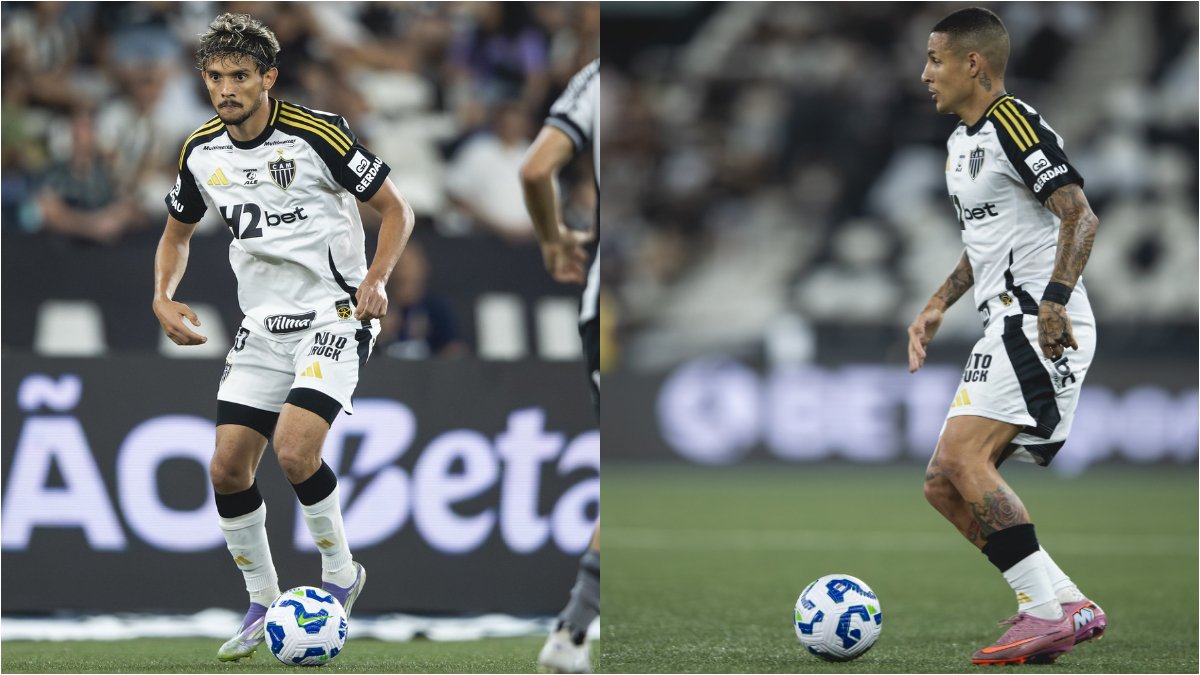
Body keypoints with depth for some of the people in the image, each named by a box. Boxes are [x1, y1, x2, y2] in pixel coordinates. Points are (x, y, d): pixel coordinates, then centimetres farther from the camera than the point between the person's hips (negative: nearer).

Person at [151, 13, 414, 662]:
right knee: (228, 467, -3)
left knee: (294, 450, -23)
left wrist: (375, 279, -20)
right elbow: (177, 232, 20)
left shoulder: (316, 134, -14)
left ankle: (340, 572, 2)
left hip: (334, 314, -6)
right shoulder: (201, 152, 3)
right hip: (262, 326, 6)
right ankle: (263, 602, 16)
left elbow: (395, 208, -5)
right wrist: (163, 298, 2)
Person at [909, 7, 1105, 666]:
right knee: (943, 484, 6)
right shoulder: (961, 142, 20)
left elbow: (1080, 217, -19)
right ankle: (1068, 606, 5)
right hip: (1006, 330, 11)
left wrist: (1054, 300, -29)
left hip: (1044, 328, -10)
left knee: (963, 454, -23)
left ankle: (1049, 612, -22)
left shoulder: (1015, 125, -11)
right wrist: (937, 306, 23)